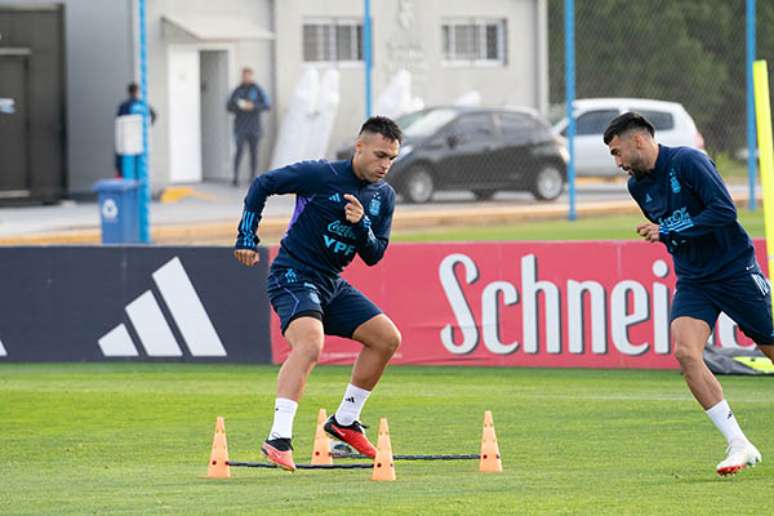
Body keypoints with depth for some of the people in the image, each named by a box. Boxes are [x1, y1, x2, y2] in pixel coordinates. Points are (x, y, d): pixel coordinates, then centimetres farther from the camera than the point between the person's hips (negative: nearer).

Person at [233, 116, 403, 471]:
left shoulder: (384, 196, 7)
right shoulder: (321, 175, -13)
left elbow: (373, 256, 8)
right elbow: (262, 185, -6)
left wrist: (361, 225, -13)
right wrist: (247, 238, -9)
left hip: (331, 284, 8)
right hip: (293, 278, -8)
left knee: (387, 338, 7)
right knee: (310, 344, -31)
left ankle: (344, 422, 20)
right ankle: (278, 438, -38)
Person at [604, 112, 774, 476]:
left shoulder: (687, 161, -15)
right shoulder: (638, 186, 8)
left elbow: (725, 210, -23)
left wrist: (669, 232, -22)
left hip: (735, 269, -6)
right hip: (693, 281, 6)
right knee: (685, 353, -17)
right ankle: (739, 446, -16)